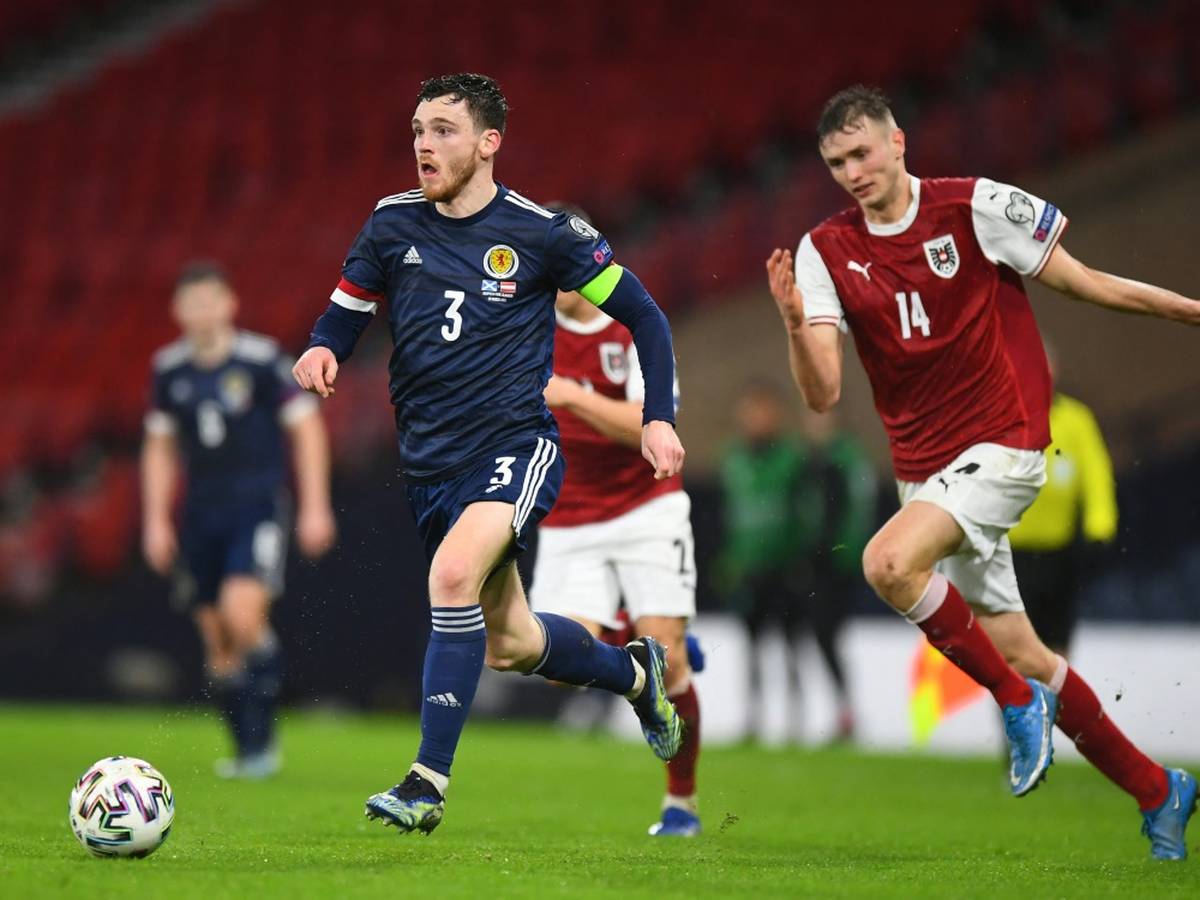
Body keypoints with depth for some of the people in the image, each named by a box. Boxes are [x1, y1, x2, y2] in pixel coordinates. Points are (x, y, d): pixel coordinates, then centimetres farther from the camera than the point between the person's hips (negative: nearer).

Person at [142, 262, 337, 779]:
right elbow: (160, 447, 17)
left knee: (243, 615, -23)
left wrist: (315, 507, -5)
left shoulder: (262, 360, -8)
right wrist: (156, 520, 12)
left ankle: (261, 739, -9)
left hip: (257, 506, -5)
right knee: (216, 640, 3)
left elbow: (306, 427, -1)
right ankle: (249, 752, 14)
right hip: (201, 513, 5)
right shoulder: (170, 369, 6)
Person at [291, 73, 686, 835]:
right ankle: (635, 670, 46)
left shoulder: (542, 232, -7)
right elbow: (343, 318, 11)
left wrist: (659, 418, -6)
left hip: (516, 449, -5)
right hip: (430, 463, 5)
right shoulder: (393, 226, 3)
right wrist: (320, 354, -13)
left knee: (453, 574, -32)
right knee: (509, 644, 15)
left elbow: (643, 315, 2)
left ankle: (429, 784, -27)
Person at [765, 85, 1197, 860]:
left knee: (889, 562, -28)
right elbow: (823, 394, -5)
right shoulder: (826, 251, 2)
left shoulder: (975, 207, -8)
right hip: (926, 468, 5)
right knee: (1020, 655, 7)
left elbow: (1075, 279, 2)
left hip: (1004, 443, -5)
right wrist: (796, 324, -24)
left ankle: (1021, 702, -9)